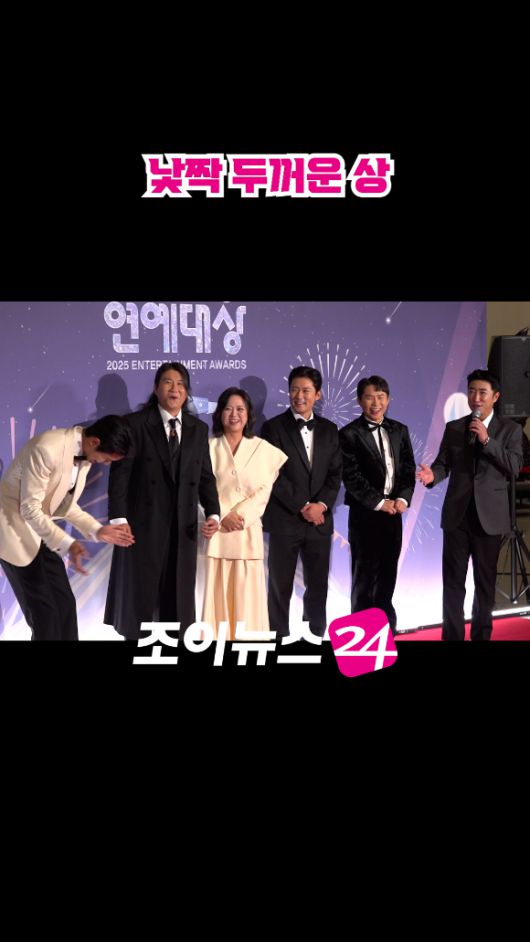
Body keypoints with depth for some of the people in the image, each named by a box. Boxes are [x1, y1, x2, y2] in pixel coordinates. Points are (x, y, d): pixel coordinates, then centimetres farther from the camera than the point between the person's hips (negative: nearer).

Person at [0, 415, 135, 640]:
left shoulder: (85, 455, -2)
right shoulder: (47, 449, -30)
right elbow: (29, 508, -26)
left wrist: (98, 530, -3)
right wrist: (67, 544, -34)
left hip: (39, 528, 8)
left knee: (65, 604, 7)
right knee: (44, 611, -6)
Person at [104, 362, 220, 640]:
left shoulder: (198, 429, 10)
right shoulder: (135, 423, -2)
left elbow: (205, 477, 9)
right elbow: (120, 474, -6)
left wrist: (213, 513, -5)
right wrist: (119, 519, -14)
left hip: (183, 527, 4)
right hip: (143, 524, -3)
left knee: (179, 597, 7)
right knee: (139, 594, 4)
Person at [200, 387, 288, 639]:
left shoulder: (263, 448, 7)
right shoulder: (209, 447, 5)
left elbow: (264, 490, 0)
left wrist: (240, 515, -12)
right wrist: (223, 516, -14)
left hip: (248, 530, 0)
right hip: (215, 529, 0)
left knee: (247, 593, 1)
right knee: (217, 590, -1)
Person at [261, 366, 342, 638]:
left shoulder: (329, 429, 10)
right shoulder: (274, 427, -2)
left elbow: (336, 473, 7)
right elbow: (273, 475, -8)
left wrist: (321, 504, -10)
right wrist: (302, 507, -12)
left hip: (320, 520, 3)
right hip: (285, 520, -3)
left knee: (318, 586, 8)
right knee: (281, 587, 4)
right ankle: (280, 636, 14)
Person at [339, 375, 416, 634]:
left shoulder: (399, 431, 10)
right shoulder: (350, 434, -6)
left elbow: (408, 470, 8)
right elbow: (351, 477, -11)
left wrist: (402, 499, -7)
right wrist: (379, 503, -14)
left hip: (393, 511, 4)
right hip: (365, 513, -4)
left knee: (388, 573, 10)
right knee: (364, 573, 3)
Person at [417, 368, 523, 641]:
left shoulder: (510, 429, 1)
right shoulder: (453, 427, 7)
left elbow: (514, 466, -10)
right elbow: (444, 463, 1)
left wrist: (487, 440, -18)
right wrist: (433, 474, -21)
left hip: (489, 515, -1)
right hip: (457, 513, 1)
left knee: (485, 580, 9)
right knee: (453, 580, 3)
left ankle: (481, 635, 20)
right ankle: (452, 636, 11)